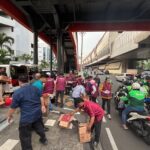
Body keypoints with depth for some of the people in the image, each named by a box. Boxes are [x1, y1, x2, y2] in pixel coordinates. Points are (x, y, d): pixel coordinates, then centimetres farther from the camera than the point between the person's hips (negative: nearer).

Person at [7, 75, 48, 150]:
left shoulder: (17, 92, -16)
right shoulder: (35, 88, 0)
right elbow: (41, 98, 9)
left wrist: (9, 116, 8)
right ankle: (44, 140, 51)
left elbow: (13, 107, -9)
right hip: (37, 113, 7)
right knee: (39, 127, 29)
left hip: (26, 117, -6)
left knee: (25, 136, 12)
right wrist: (42, 106, 23)